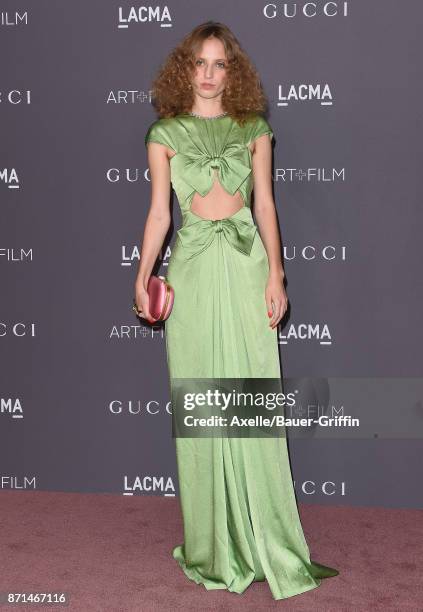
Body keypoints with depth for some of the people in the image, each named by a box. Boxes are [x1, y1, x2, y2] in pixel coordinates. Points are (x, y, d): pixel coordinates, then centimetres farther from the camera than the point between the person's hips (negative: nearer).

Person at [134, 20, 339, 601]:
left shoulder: (254, 128, 10)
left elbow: (265, 204, 8)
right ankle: (213, 545, 15)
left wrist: (275, 274, -1)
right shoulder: (164, 133, 8)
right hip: (193, 268, 0)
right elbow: (159, 211, 8)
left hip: (246, 264, 1)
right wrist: (143, 277, -1)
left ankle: (262, 537, 12)